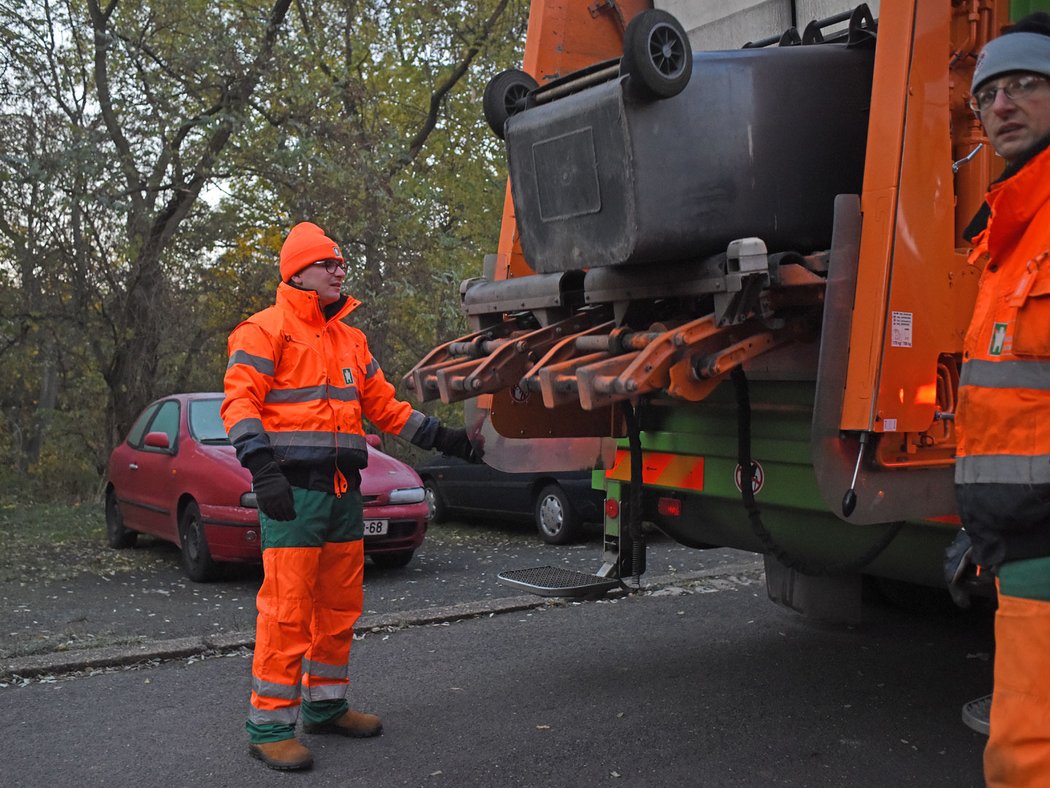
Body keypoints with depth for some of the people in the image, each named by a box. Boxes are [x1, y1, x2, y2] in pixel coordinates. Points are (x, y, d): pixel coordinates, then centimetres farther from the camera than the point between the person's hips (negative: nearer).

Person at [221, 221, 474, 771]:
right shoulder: (267, 330, -2)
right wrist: (263, 468, -23)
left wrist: (443, 437, 16)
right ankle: (269, 726, 0)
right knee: (288, 607, -9)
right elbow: (240, 401, -11)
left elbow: (384, 406, 23)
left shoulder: (350, 340, 20)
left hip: (343, 489, 8)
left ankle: (325, 705, 26)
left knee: (340, 605, 12)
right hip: (293, 488, -7)